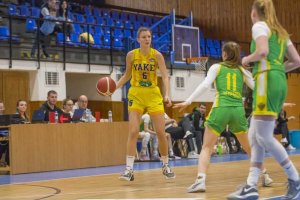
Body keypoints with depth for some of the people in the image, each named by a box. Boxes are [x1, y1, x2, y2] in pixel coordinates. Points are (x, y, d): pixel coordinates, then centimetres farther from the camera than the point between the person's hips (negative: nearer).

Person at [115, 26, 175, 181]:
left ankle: (166, 166, 19)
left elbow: (165, 76, -12)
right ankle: (129, 169, -9)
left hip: (153, 95, 0)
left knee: (161, 132, 1)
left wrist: (167, 95, -27)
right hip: (136, 95, 0)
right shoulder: (131, 55, -3)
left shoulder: (157, 55, -6)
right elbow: (127, 75, 10)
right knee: (133, 131, -12)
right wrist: (114, 87, -4)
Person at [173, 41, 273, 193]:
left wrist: (188, 101, -7)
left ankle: (200, 180, -19)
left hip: (221, 109, -3)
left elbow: (205, 85, -5)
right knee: (249, 147, 22)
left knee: (206, 148, 0)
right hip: (238, 110, 3)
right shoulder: (242, 71, 16)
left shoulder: (216, 67, 9)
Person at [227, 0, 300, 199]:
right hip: (279, 82, 9)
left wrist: (246, 59, -1)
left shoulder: (260, 26, -1)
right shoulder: (280, 31, 23)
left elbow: (263, 51, -19)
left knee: (264, 137, -8)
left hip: (267, 81, -9)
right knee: (254, 136, 7)